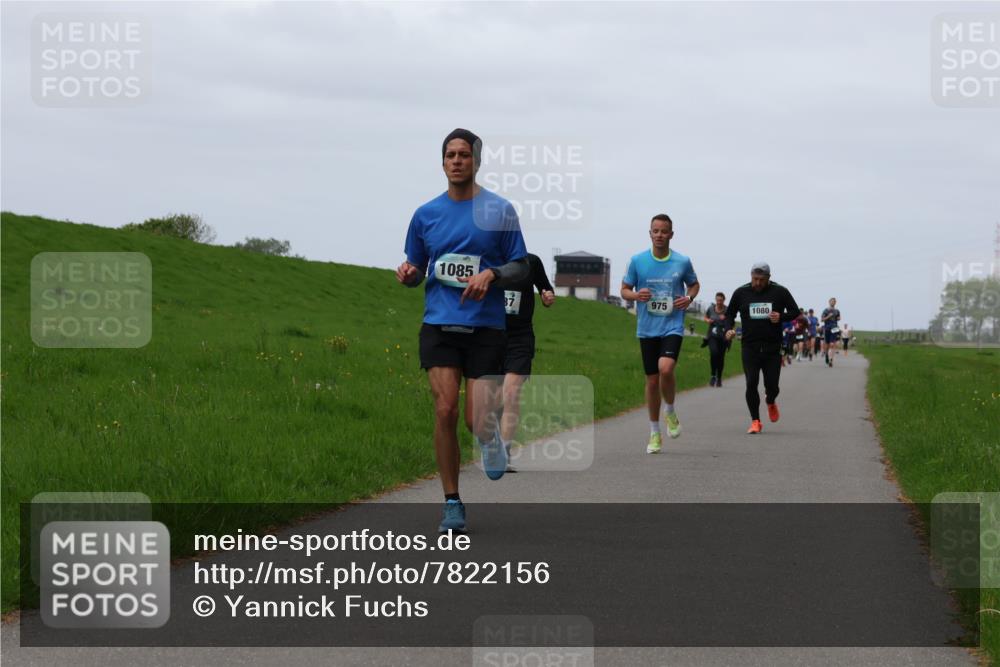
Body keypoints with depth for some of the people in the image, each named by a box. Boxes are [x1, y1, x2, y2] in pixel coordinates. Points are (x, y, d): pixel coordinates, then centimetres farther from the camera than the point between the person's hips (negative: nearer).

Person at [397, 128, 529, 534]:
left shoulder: (499, 210, 3)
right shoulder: (426, 214, 10)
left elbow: (521, 268, 6)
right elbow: (416, 270, 19)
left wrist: (491, 275, -14)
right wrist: (408, 275, -5)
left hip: (486, 328, -1)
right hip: (439, 325, 2)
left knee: (478, 423, -7)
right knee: (445, 410, -12)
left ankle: (493, 436, 31)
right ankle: (452, 503, -2)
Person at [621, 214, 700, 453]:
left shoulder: (682, 262, 0)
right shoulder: (637, 261, 0)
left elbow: (694, 284, 17)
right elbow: (624, 290, 8)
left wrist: (689, 298, -5)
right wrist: (636, 295, -14)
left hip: (672, 327, -2)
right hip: (647, 329, 2)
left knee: (665, 368, -25)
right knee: (652, 379, 5)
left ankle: (670, 412, 4)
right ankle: (655, 433, 20)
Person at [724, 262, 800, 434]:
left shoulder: (780, 292, 0)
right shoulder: (741, 293, 3)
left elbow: (795, 311, 8)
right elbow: (729, 314, 13)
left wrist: (781, 317, -12)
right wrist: (728, 330, -7)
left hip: (773, 348, 0)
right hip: (750, 347, 0)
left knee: (772, 386, 0)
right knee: (751, 384, -8)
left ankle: (771, 402, 37)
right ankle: (755, 421, 3)